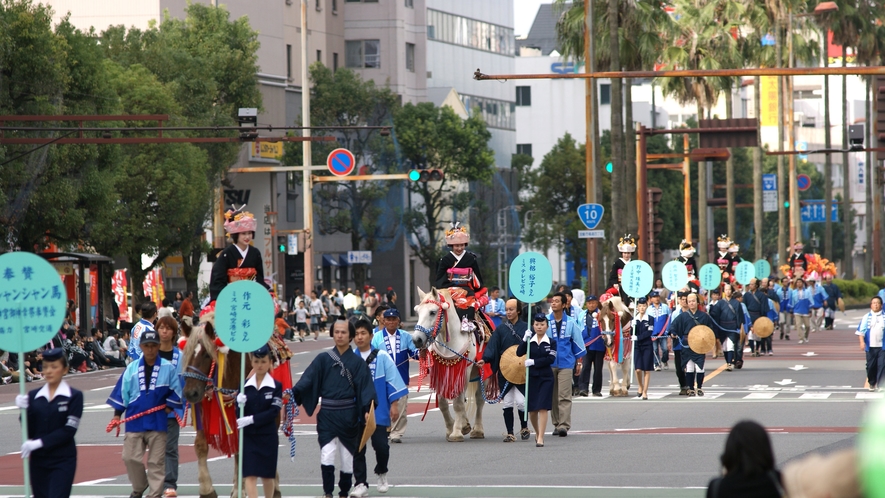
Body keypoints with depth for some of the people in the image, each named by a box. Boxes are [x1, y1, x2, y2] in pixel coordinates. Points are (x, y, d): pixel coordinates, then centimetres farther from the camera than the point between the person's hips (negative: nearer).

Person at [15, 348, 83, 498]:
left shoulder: (74, 396, -4)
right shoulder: (34, 396, 6)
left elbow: (69, 430, -12)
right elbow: (29, 431, 4)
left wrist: (39, 443, -19)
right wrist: (24, 411, -14)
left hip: (63, 461, -4)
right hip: (38, 460, 4)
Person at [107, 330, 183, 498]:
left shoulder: (168, 368, -1)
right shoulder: (132, 368, 4)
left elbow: (176, 392, 8)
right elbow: (121, 392, 7)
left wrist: (169, 407, -1)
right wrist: (117, 415, 4)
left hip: (158, 422, -2)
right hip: (134, 422, 2)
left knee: (156, 461, 0)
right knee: (130, 457, 2)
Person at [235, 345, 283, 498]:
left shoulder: (276, 386, -3)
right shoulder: (245, 385, 2)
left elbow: (274, 412, -12)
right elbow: (239, 415, 2)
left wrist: (252, 419, -21)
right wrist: (239, 405, -21)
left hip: (268, 437, -1)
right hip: (248, 436, 1)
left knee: (267, 474, 12)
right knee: (249, 474, -8)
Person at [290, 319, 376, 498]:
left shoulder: (357, 362, 4)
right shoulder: (322, 359, 4)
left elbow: (365, 388, -4)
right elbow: (306, 380, -6)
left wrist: (367, 410, -21)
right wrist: (293, 395, -23)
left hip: (348, 415, 0)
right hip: (327, 414, 0)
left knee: (347, 456, 8)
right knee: (327, 454, -13)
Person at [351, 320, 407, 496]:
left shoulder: (382, 357, -2)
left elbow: (392, 380, 0)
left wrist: (394, 404, -3)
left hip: (378, 410, -1)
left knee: (381, 445, -3)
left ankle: (381, 474, 25)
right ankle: (360, 484, 8)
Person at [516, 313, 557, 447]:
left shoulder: (551, 343, 0)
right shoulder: (529, 342, 5)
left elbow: (550, 359, -12)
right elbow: (519, 353, -8)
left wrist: (534, 362, -17)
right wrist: (525, 340, -20)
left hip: (546, 377, -3)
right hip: (532, 377, 3)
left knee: (542, 407, -9)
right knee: (532, 409, 8)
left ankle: (540, 438, -10)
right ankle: (537, 433, 30)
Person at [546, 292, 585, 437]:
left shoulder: (571, 322, 2)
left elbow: (577, 342, 9)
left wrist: (579, 362, 9)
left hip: (566, 363, -1)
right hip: (549, 363, 1)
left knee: (564, 395, -9)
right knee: (553, 396, 6)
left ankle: (564, 425, -12)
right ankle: (556, 424, 14)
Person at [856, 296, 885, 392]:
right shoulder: (866, 317, 5)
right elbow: (861, 331, 2)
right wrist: (862, 342, -11)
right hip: (870, 346, 1)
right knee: (871, 366, 6)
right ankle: (872, 383, 23)